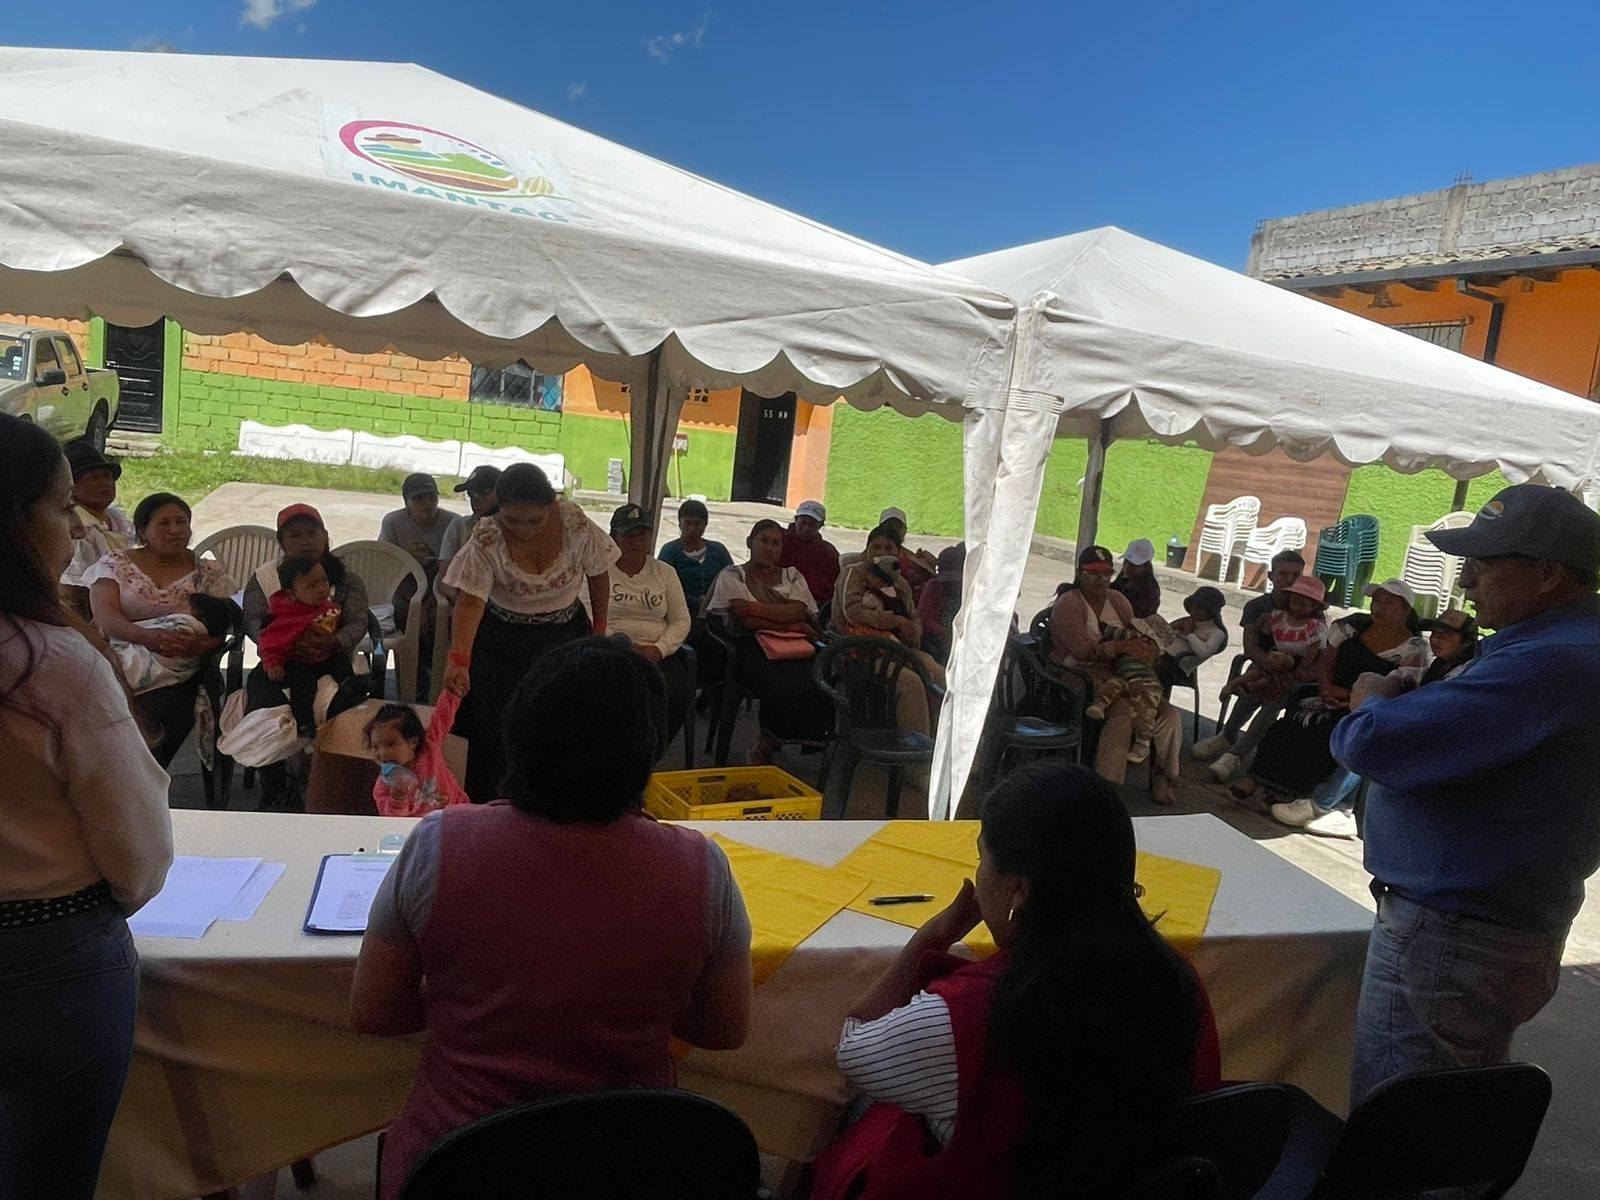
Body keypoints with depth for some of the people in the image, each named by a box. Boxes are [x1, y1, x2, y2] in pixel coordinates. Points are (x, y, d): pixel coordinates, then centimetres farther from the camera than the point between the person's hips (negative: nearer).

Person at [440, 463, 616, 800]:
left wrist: (599, 628, 5)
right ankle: (482, 805, 17)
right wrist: (458, 659, -44)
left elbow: (598, 573, -1)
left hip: (565, 635, 1)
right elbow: (470, 602, -31)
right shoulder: (485, 540, -22)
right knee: (491, 725, -1)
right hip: (501, 638, -1)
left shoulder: (574, 523, -18)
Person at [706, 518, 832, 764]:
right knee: (784, 687, -34)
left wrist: (754, 608, -7)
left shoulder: (792, 576, 24)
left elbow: (800, 610, 2)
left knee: (819, 686, -29)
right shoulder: (732, 576, 14)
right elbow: (748, 621, -1)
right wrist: (793, 625, -3)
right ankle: (769, 740, -4)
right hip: (751, 649, -3)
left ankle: (767, 743, -8)